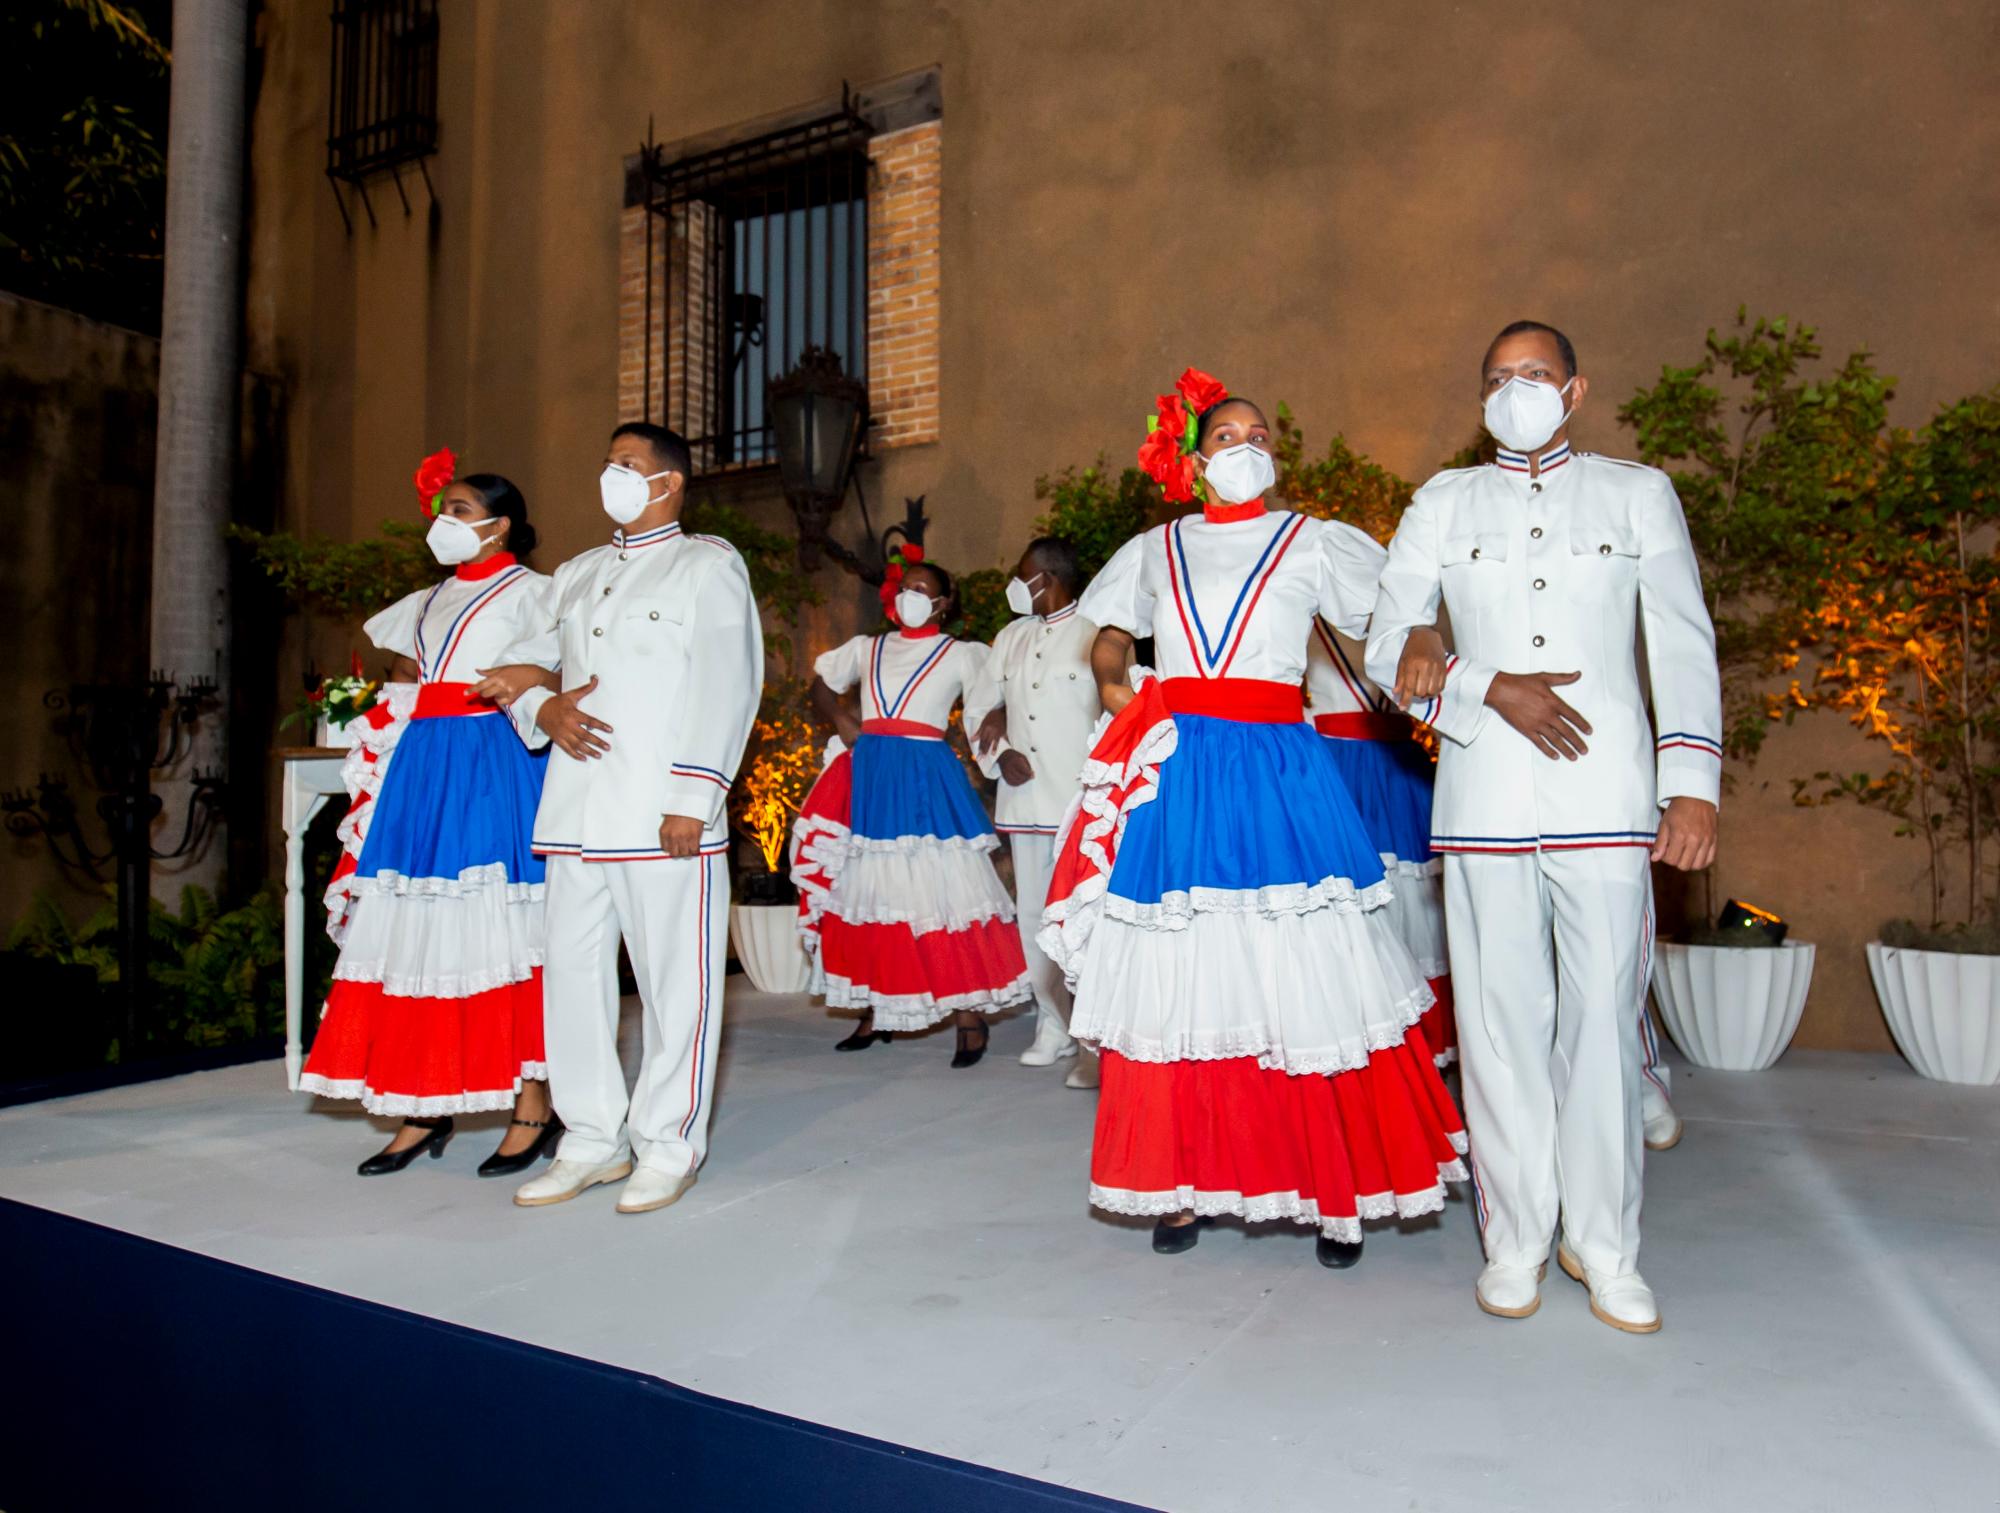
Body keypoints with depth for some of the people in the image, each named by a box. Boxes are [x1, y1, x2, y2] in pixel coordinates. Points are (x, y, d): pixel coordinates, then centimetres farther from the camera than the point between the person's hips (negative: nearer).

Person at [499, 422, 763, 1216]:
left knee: (673, 979, -2)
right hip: (575, 811, 7)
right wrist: (542, 708, 1)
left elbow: (725, 688, -5)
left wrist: (691, 797, -15)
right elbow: (521, 666, 26)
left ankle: (667, 1146, 11)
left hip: (660, 813, -6)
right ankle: (592, 1139, 21)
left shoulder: (707, 564, 5)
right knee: (573, 968, 9)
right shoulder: (576, 574, 25)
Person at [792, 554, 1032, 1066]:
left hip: (927, 778, -4)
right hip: (869, 778, 4)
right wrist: (841, 718, 11)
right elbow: (821, 684, 29)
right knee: (865, 887, 6)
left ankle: (970, 1017, -4)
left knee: (943, 887, -9)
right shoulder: (866, 649, 17)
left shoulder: (960, 654, 7)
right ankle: (874, 1014, 17)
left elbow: (989, 715, 1)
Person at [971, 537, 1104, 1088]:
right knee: (1033, 916, 11)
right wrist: (1000, 754, 1)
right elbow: (986, 705, 20)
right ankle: (1054, 1027, 23)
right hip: (1024, 802, 7)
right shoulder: (1011, 638, 17)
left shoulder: (1095, 636, -3)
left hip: (1080, 801, -7)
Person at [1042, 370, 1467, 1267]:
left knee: (1303, 981, -3)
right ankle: (1184, 1185, 14)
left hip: (1278, 772, -2)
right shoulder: (1155, 551, 15)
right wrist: (1116, 690, 8)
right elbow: (1108, 644, 27)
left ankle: (1335, 1191, 11)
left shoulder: (1314, 543, 8)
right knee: (1175, 982, 2)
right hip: (1175, 778, 2)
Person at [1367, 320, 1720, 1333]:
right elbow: (1388, 648, 8)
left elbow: (1683, 644, 7)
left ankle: (1602, 1245, 14)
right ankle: (1515, 1239, 15)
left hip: (1606, 787, 0)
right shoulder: (1445, 502, 15)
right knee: (1500, 1013, 1)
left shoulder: (1638, 493, 14)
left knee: (1604, 1010, -2)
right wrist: (1492, 690, -8)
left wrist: (1693, 784, -4)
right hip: (1484, 793, 1)